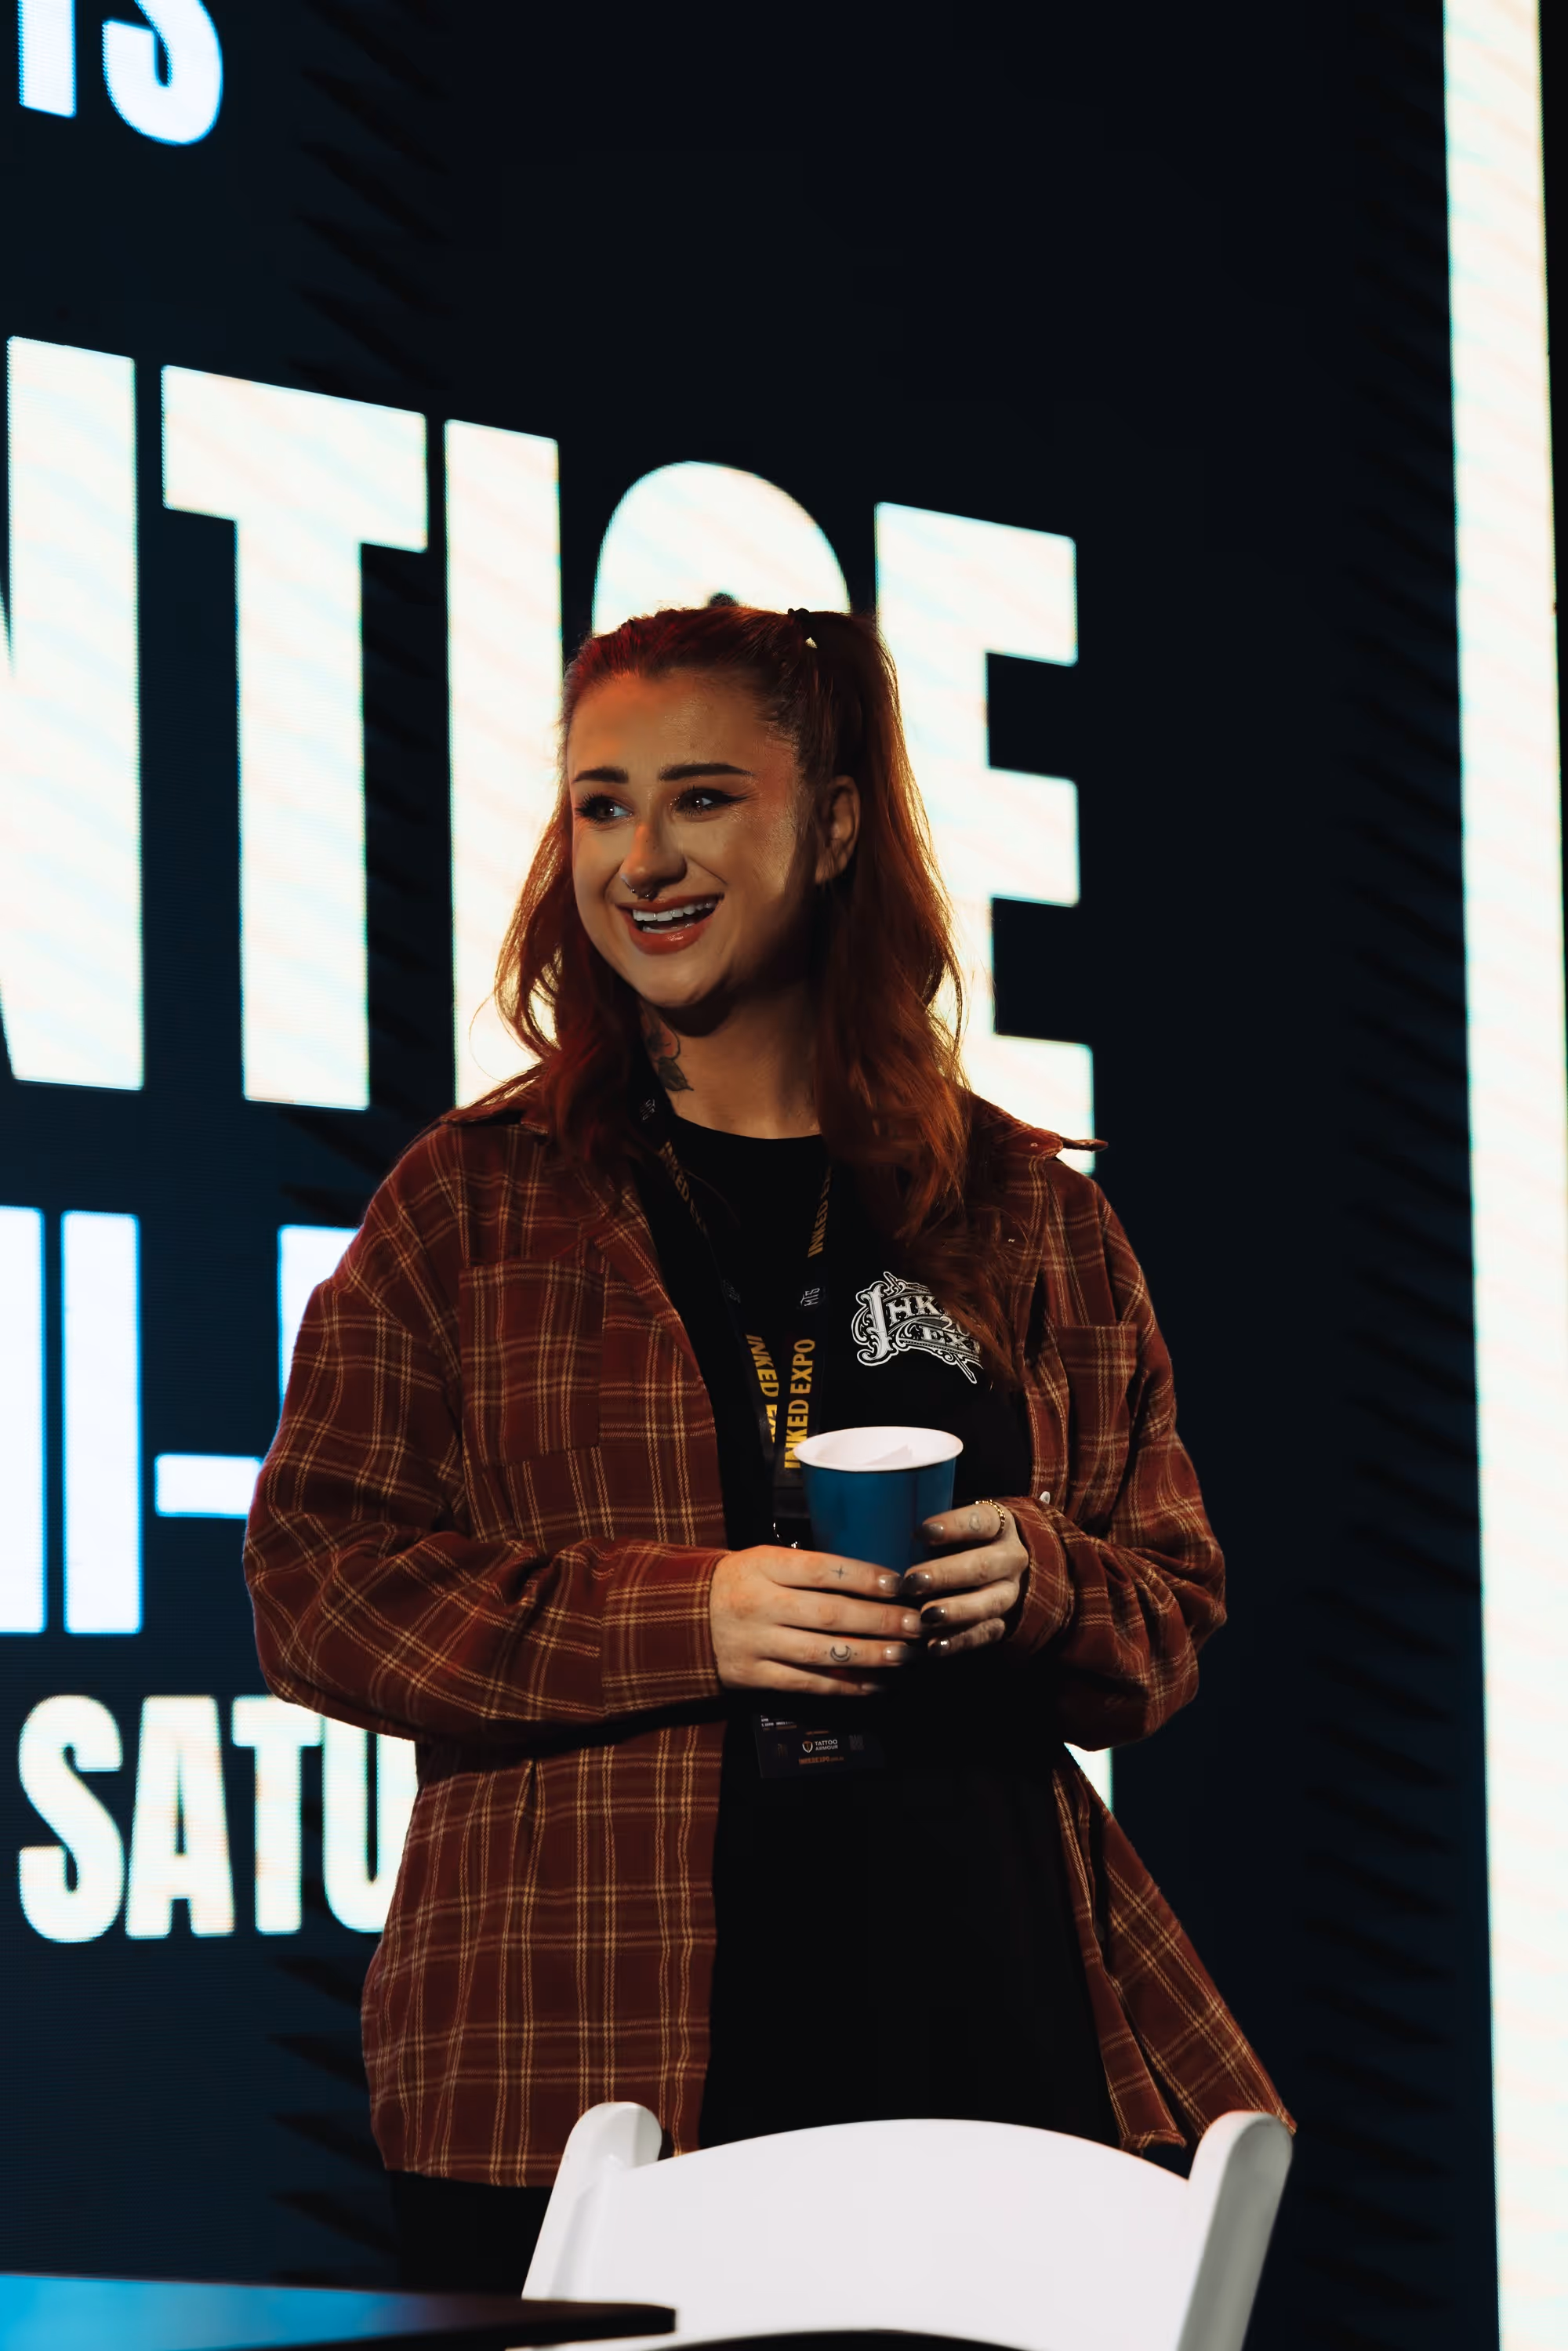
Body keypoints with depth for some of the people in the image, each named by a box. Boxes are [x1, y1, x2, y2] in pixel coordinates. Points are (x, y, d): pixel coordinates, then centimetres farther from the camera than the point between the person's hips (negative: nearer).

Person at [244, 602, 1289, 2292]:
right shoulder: (474, 1198, 8)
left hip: (981, 2025, 2)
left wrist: (1036, 1583, -9)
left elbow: (1171, 1612, 16)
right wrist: (686, 1615, -12)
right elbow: (315, 1583, 1)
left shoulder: (1024, 1211, 13)